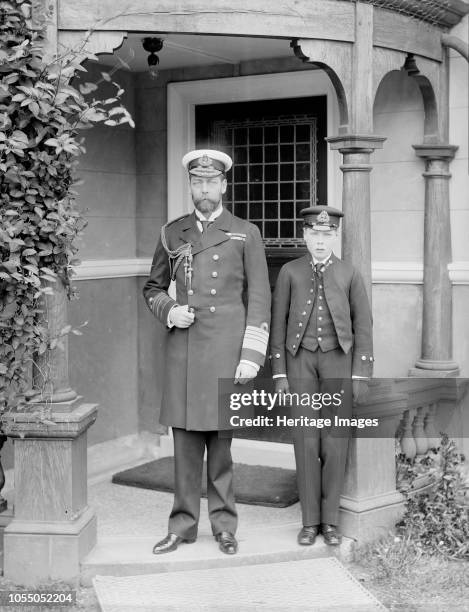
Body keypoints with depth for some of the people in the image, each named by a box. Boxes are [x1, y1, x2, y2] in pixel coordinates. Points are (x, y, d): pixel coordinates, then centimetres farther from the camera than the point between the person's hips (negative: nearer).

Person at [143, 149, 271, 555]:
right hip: (183, 349, 2)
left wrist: (251, 356, -6)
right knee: (185, 440, 5)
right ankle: (183, 525, 15)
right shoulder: (173, 233, 12)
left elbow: (259, 300, 1)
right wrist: (169, 311, -1)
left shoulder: (245, 234, 5)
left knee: (220, 440, 2)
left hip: (227, 349, -2)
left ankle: (224, 525, 15)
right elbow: (153, 288, 21)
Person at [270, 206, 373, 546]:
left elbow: (363, 326, 2)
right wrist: (279, 374, -3)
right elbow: (278, 324, 3)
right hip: (301, 361, 0)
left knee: (335, 442, -1)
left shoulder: (350, 275, 2)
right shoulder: (289, 273, 3)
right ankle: (310, 521, 9)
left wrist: (361, 376, -5)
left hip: (338, 360, 0)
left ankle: (330, 520, 10)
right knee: (306, 441, 0)